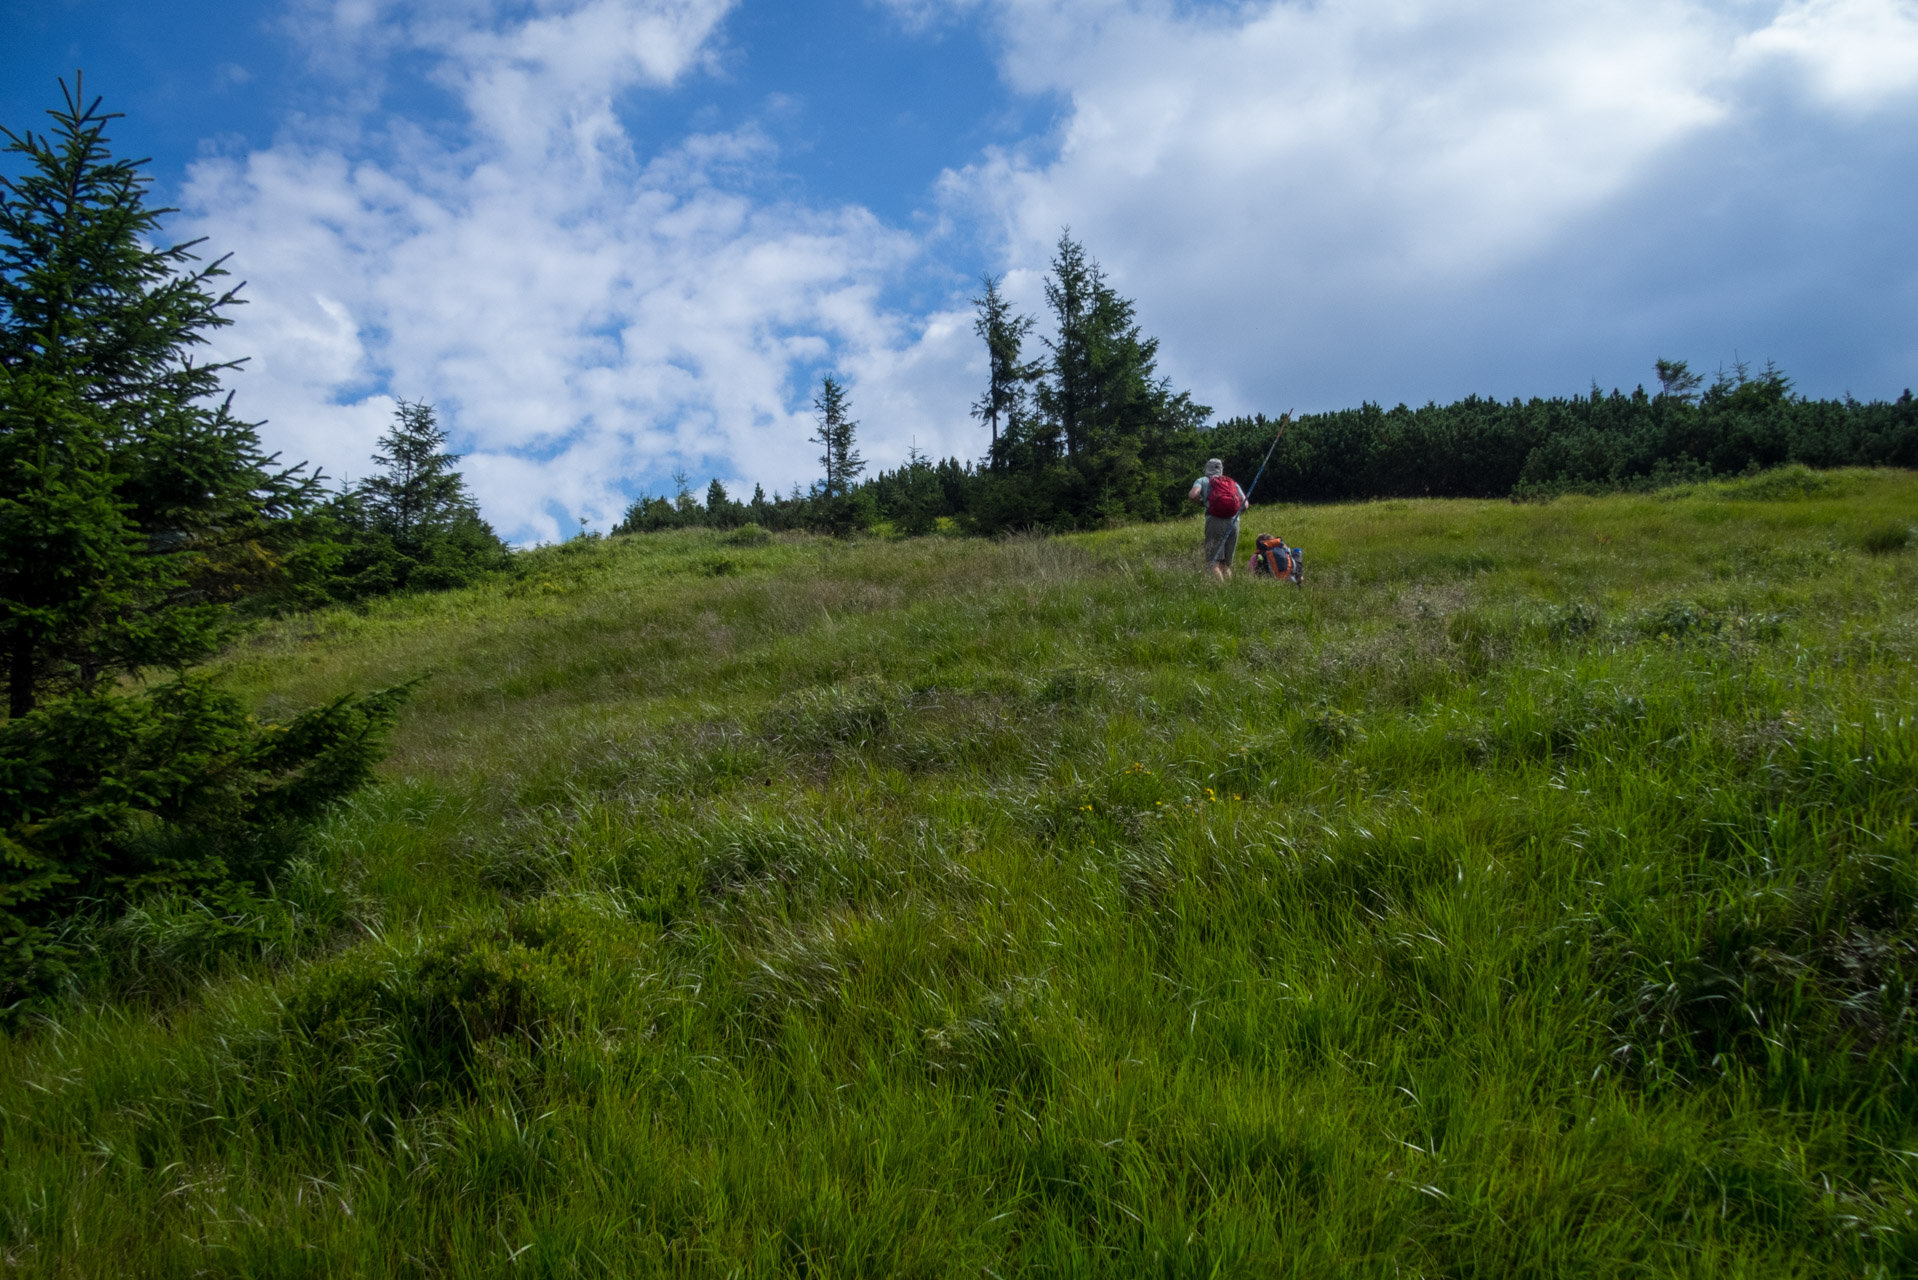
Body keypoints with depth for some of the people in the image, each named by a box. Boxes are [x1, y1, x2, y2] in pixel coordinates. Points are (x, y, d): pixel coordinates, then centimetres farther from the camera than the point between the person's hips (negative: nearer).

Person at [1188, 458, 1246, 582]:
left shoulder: (1203, 480, 16)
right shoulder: (1233, 483, 25)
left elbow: (1193, 495, -4)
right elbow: (1245, 504, 16)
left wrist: (1200, 502, 16)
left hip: (1215, 521, -4)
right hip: (1234, 522, 4)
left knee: (1213, 563, -12)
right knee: (1226, 564, 11)